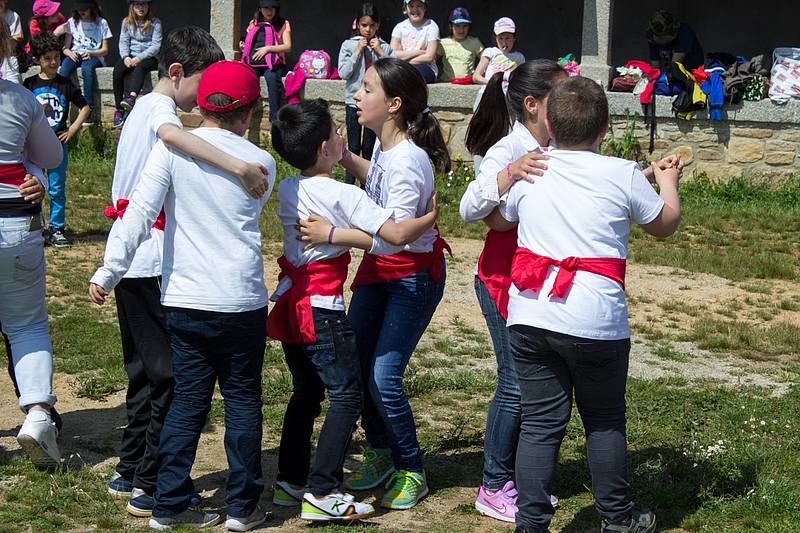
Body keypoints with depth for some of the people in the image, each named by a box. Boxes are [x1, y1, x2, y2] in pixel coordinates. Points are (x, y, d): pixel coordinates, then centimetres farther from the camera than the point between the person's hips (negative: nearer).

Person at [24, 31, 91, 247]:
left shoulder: (65, 84, 2)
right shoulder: (30, 84, 0)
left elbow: (85, 107, 9)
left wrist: (73, 128, 1)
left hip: (58, 143, 0)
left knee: (57, 189, 4)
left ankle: (57, 229, 12)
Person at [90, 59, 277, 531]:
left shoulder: (171, 149, -3)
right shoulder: (261, 162, 0)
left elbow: (139, 214, -9)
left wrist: (109, 272, -4)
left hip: (184, 299, 1)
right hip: (242, 299, -1)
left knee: (188, 401, 10)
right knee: (243, 399, 10)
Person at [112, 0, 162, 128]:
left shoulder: (155, 23, 1)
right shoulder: (127, 22, 13)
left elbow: (156, 45, -7)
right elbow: (123, 42, 5)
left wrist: (139, 58, -19)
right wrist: (125, 57, -16)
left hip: (149, 57, -3)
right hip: (130, 56, 3)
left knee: (140, 66, -38)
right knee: (118, 69, -29)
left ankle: (131, 97, -62)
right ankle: (118, 108, -31)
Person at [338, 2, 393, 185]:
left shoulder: (385, 47, 2)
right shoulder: (349, 45, 0)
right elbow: (343, 73, -7)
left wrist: (381, 53, -12)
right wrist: (357, 52, -12)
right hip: (354, 101, -1)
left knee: (369, 147, 7)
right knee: (354, 147, 1)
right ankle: (349, 183, 9)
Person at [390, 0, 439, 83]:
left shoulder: (431, 26, 2)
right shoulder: (400, 27, 11)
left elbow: (429, 57, -7)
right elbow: (393, 54, -2)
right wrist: (418, 52, -9)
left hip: (426, 69, -3)